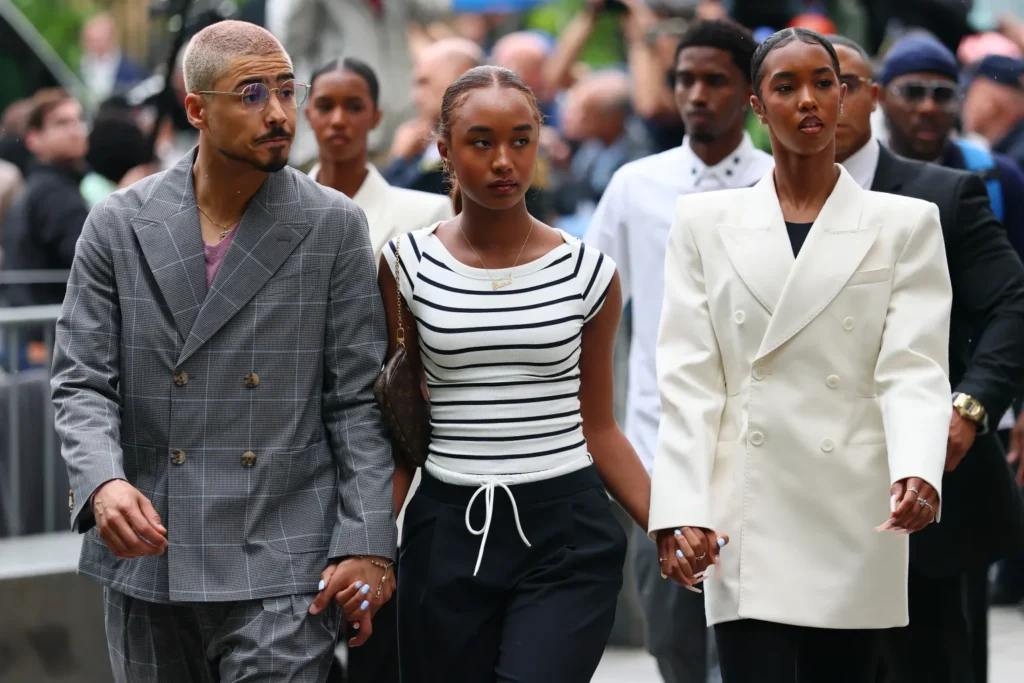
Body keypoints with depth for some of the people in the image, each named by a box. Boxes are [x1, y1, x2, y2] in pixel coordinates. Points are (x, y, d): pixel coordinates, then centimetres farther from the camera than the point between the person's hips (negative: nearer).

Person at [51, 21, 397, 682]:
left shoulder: (335, 226, 0)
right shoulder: (120, 225, 3)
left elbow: (359, 399, 0)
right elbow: (82, 384, 1)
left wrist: (368, 542, -7)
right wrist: (103, 483, -19)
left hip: (281, 573, -2)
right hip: (146, 558, 2)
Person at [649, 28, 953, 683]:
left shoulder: (905, 223, 7)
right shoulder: (706, 222, 9)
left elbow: (913, 368, -4)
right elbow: (689, 378, 3)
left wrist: (917, 471, -23)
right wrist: (681, 510, -9)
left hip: (856, 522, 0)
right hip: (748, 524, 0)